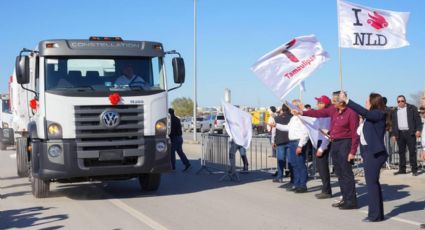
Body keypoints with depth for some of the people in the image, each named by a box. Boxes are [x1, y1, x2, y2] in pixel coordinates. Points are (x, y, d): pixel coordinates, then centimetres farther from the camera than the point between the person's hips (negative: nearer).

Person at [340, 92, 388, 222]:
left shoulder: (379, 114, -11)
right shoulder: (370, 116, 15)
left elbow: (363, 111, -27)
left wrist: (346, 100, -26)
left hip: (375, 153, -10)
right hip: (369, 152, 10)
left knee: (372, 183, -7)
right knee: (373, 183, 13)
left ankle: (375, 215, -1)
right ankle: (378, 214, 21)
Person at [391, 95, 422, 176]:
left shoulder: (412, 108, 5)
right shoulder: (394, 111, 14)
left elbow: (417, 119, -1)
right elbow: (393, 124, 16)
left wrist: (418, 130, -10)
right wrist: (393, 134, 10)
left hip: (410, 133, -4)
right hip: (400, 134, 4)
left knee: (412, 151, -4)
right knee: (401, 152, 5)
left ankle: (414, 169, -1)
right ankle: (402, 169, 11)